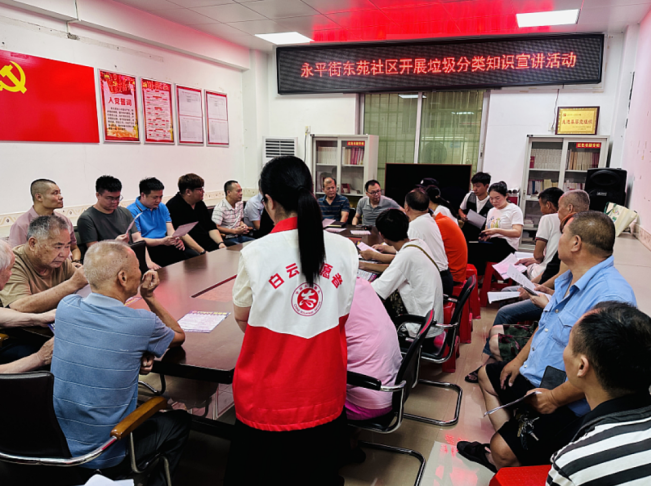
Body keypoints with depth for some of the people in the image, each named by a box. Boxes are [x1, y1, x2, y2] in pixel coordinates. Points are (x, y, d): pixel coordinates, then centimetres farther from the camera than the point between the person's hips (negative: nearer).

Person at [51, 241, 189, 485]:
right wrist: (149, 297, -1)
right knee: (180, 421, 20)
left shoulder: (65, 307, -11)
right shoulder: (142, 323, -25)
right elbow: (179, 336, -1)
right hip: (105, 457, -5)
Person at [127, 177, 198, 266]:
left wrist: (176, 239, -12)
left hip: (165, 244, 7)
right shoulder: (132, 211, -2)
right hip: (149, 248, -6)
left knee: (194, 255, -22)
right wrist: (162, 241, -23)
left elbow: (170, 230, 13)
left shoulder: (162, 207, 20)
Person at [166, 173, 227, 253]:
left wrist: (221, 243, -3)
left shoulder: (200, 203, 17)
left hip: (209, 244, 7)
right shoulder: (173, 205, -7)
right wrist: (202, 252, -23)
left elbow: (211, 227, 17)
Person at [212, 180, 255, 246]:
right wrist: (235, 231, -18)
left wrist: (243, 225, 1)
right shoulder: (220, 208, -15)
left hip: (238, 236, 8)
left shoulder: (240, 203, 13)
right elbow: (215, 228, -20)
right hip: (226, 239, -8)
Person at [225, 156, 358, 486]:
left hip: (270, 394, -3)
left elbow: (241, 317, 0)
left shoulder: (256, 253, -18)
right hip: (324, 395, 3)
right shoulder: (345, 248, -9)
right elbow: (341, 314, 4)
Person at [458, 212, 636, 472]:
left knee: (503, 451, -19)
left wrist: (554, 398, -25)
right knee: (487, 374, 25)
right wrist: (520, 360, 13)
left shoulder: (611, 297, -31)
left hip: (565, 403, -10)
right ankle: (502, 456, 21)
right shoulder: (569, 279, 2)